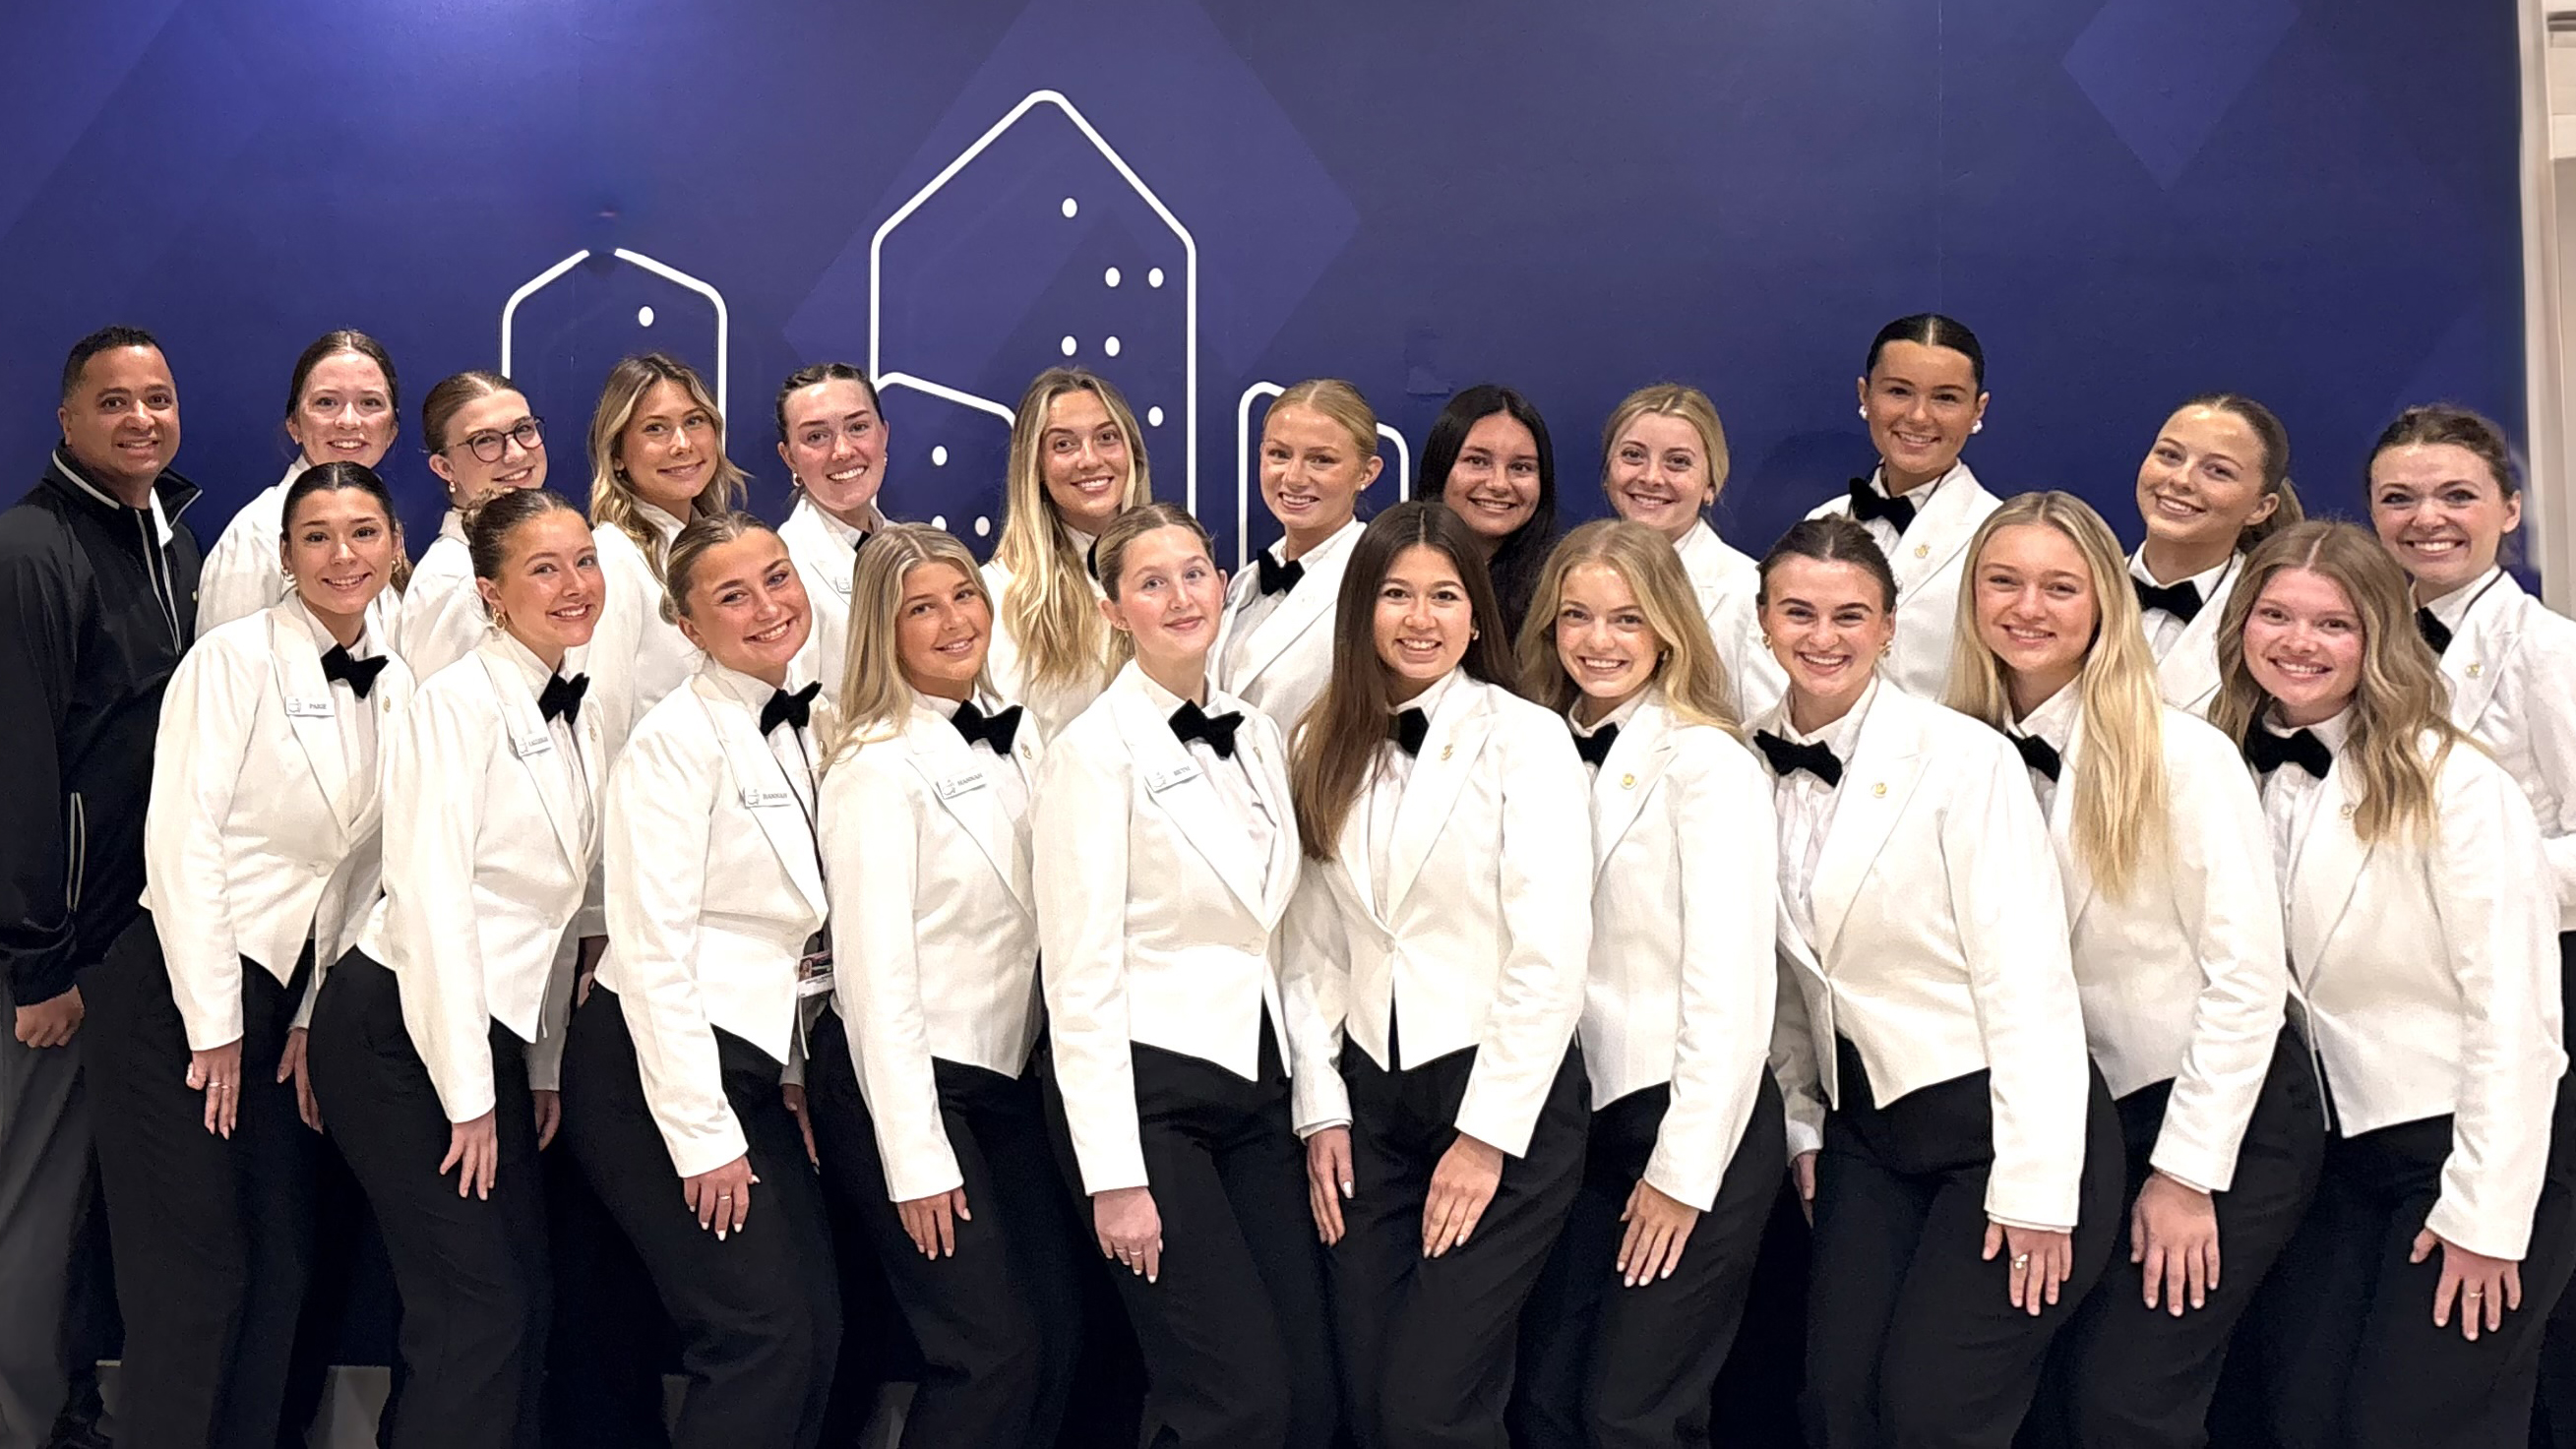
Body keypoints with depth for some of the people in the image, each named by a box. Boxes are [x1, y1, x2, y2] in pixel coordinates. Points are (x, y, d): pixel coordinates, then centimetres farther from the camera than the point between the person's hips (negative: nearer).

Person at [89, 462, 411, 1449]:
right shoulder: (235, 658, -9)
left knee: (282, 1266, 7)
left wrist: (318, 1017, 7)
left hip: (284, 1000, 6)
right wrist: (214, 1025, -15)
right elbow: (181, 839, -14)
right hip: (177, 993, -6)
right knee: (194, 1275, -5)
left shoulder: (395, 687, 9)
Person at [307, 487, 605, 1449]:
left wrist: (542, 1071, 14)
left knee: (523, 1291, 9)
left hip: (496, 1035, 8)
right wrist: (468, 1096, -17)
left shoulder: (577, 717, 10)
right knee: (477, 1305, -7)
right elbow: (432, 901, -18)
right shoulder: (459, 704, -14)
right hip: (400, 1037, -8)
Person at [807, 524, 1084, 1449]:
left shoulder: (1013, 731, 6)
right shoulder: (878, 766, -15)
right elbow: (875, 973, -17)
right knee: (993, 1351, -7)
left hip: (1007, 1074, 7)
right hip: (902, 1084, -7)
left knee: (1060, 1328, 7)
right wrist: (916, 1159, -18)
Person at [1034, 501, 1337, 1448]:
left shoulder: (1258, 738, 11)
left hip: (1254, 1088, 7)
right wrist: (1115, 1175, -16)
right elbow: (1081, 975, -13)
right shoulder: (1096, 750, -9)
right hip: (1144, 1089, -7)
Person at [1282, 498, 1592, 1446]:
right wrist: (1321, 1110, 2)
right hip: (1369, 1099, 5)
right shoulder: (1326, 750, 9)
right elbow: (1312, 948, 10)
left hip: (1503, 1096, -5)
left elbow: (1553, 956, -11)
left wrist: (1488, 1136, -13)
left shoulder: (1526, 738, -6)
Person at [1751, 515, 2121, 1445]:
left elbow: (2029, 981, -16)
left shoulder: (1965, 758, -14)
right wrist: (1803, 1124, 11)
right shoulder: (1761, 767, 3)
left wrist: (2034, 1189, -18)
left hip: (2003, 1124, -5)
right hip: (1866, 1129, 5)